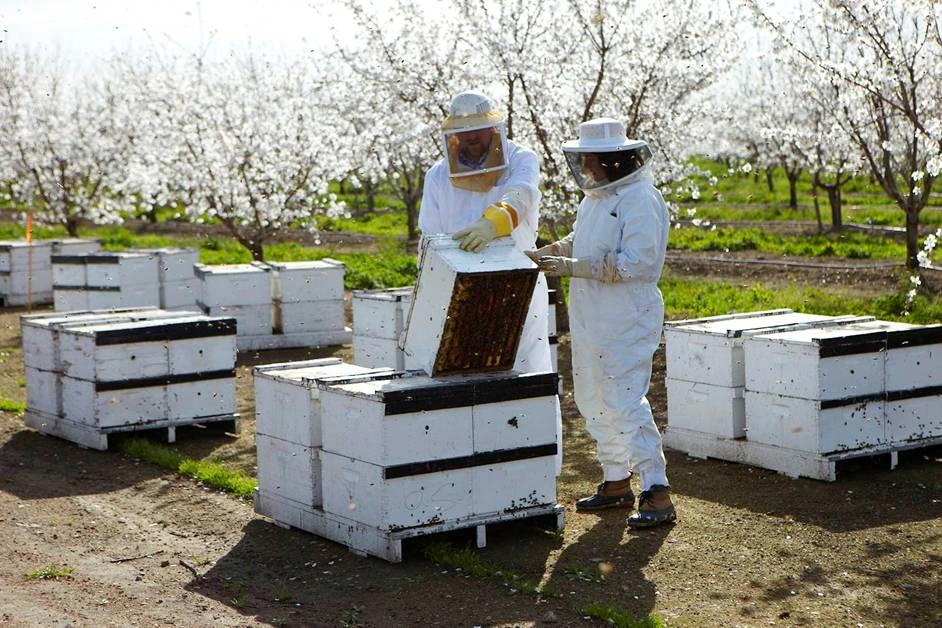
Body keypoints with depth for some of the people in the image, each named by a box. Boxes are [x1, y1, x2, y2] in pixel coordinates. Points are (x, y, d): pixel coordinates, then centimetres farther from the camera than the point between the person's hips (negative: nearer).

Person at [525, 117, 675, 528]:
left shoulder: (641, 200, -15)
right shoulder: (595, 198, 14)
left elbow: (635, 263, -23)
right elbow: (578, 244, 27)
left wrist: (572, 267, -23)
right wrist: (541, 255, 12)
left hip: (626, 324, -10)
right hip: (591, 321, 10)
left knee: (625, 404, -14)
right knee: (595, 403, 15)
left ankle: (657, 494, -11)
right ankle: (616, 482, 27)